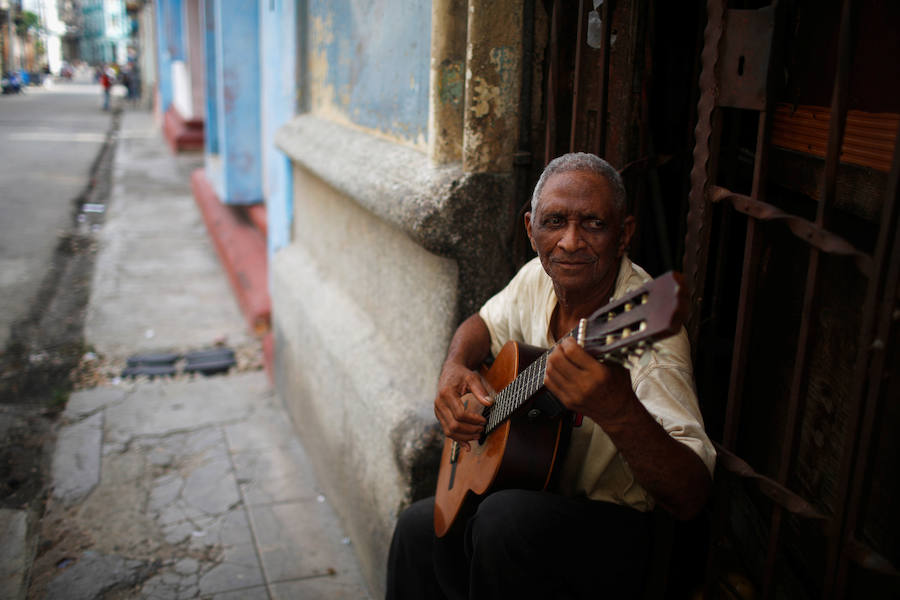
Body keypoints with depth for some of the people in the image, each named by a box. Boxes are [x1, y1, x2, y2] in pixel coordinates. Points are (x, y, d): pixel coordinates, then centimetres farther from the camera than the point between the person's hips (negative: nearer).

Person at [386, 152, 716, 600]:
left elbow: (690, 497, -34)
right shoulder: (538, 279, -5)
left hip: (610, 532, -7)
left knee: (505, 516, -33)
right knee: (419, 528, -9)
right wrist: (454, 369, -5)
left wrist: (619, 411, -54)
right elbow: (486, 322, 18)